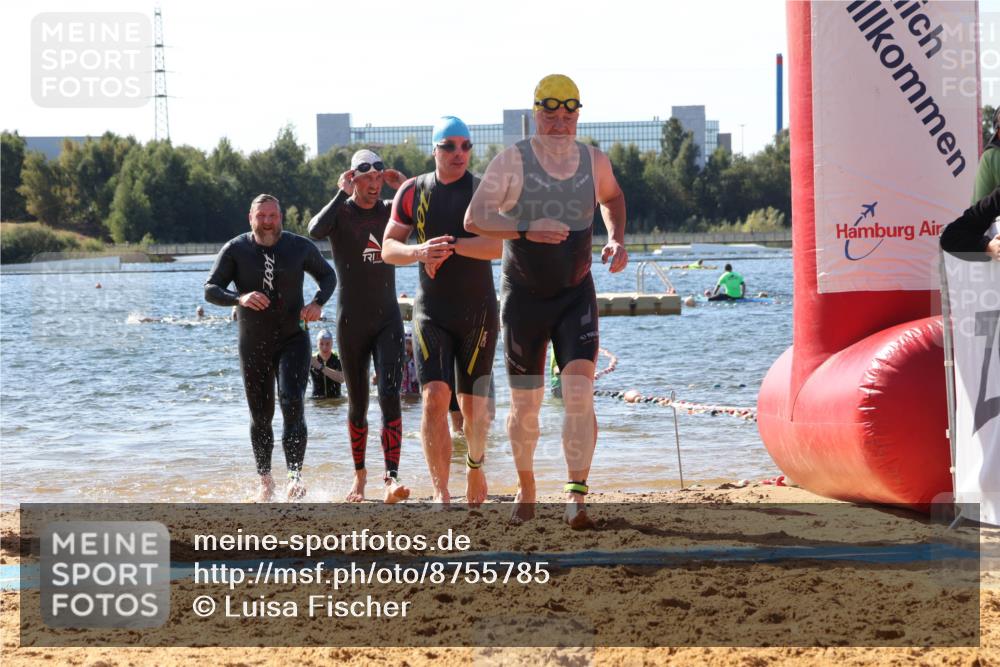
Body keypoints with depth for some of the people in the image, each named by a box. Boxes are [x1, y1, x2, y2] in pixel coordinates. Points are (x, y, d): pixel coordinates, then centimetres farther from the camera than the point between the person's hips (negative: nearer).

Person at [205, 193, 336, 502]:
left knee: (292, 404, -21)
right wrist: (239, 298, -29)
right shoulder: (235, 250, -5)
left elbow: (327, 275, 14)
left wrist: (318, 302, -7)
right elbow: (210, 290, -9)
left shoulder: (300, 247, -1)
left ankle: (295, 476, -23)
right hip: (253, 346, 1)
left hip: (292, 340, -1)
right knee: (260, 417, 10)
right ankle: (265, 481, 27)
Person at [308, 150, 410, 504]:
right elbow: (315, 230, -26)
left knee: (390, 396, -14)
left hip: (388, 318, 1)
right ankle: (359, 475, 24)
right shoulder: (340, 213, -4)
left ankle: (392, 476, -22)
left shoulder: (391, 211, 6)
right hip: (351, 321, -1)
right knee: (357, 404, 8)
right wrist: (343, 193, -25)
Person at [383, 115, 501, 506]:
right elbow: (388, 248, 6)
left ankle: (476, 464, 37)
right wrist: (419, 251, -15)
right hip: (431, 311, 1)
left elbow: (499, 246, -15)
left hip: (478, 312, -1)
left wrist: (452, 245, -25)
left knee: (473, 403, 6)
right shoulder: (413, 191, 5)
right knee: (435, 398, -13)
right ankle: (440, 493, -14)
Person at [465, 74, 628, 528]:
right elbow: (474, 219, -16)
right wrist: (526, 230, -30)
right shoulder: (512, 161, -9)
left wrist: (617, 239, 8)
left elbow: (611, 196, 26)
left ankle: (576, 495, -24)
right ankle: (525, 489, 29)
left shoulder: (594, 162, 2)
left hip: (577, 293, 1)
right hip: (524, 294, -1)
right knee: (525, 402, 7)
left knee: (579, 390, -18)